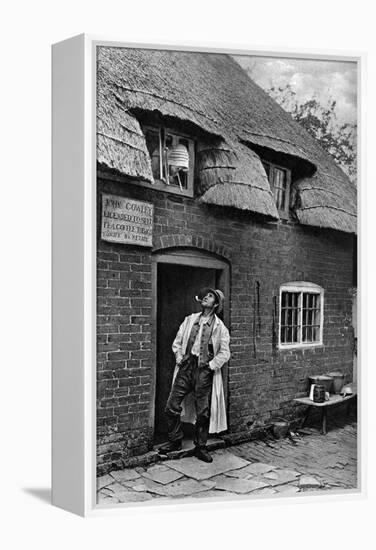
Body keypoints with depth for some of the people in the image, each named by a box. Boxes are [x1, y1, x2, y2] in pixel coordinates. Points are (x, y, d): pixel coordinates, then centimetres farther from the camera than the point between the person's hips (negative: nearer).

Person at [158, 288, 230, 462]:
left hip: (204, 372, -2)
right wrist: (179, 359, 4)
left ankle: (200, 447, 21)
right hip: (186, 369, 3)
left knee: (203, 413, 3)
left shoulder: (220, 327, 1)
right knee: (171, 407, 1)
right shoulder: (190, 320, 10)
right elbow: (177, 342, 15)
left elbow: (224, 353, 0)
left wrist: (210, 365, -7)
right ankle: (175, 441, 21)